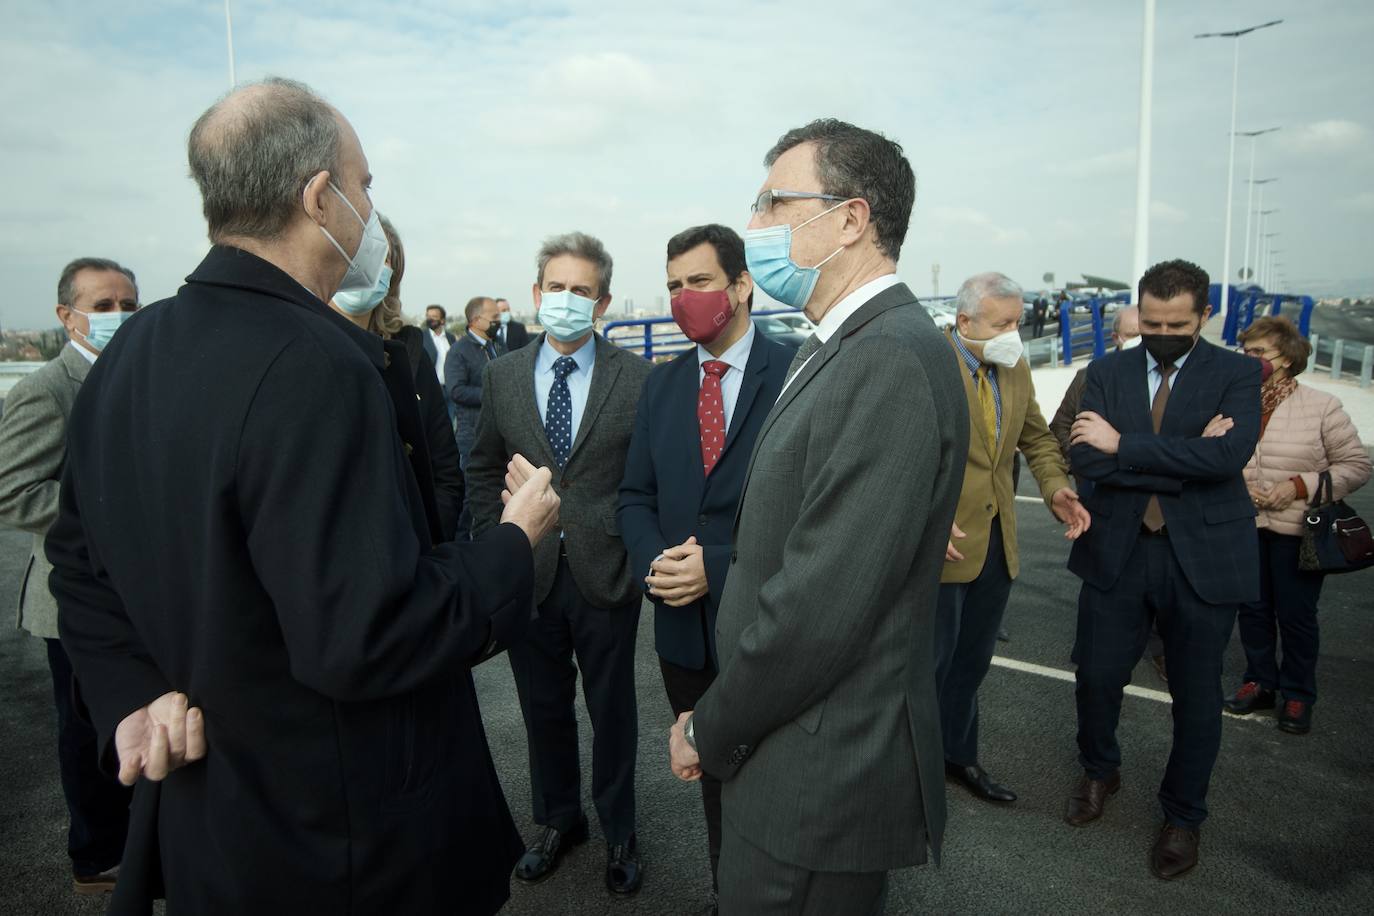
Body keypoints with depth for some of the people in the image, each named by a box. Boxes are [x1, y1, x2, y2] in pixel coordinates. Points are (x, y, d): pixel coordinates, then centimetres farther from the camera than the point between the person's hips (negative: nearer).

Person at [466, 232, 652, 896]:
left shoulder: (636, 377, -5)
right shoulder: (502, 375, 4)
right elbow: (483, 468, 10)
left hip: (606, 571, -2)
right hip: (528, 572, 3)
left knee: (612, 710, 14)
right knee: (543, 708, 17)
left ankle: (618, 830, 34)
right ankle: (557, 819, 40)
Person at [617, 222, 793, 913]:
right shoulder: (661, 384, 7)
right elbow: (636, 495, 8)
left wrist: (718, 567, -21)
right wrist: (654, 561, -12)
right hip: (683, 625, 5)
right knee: (711, 778, 21)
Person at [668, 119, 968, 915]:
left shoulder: (894, 359, -24)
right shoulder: (841, 348, 8)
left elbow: (821, 605, -27)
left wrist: (710, 736, -13)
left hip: (822, 776, -9)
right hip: (813, 748, 9)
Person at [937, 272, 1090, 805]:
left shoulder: (1015, 369, 8)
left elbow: (1035, 437, 17)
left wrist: (1055, 488, -1)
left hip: (998, 542, 7)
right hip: (941, 542, -7)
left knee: (973, 661, 20)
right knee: (930, 661, 6)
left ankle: (959, 756, 38)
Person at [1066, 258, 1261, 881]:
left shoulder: (1236, 374, -3)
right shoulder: (1107, 373, 3)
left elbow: (1229, 456, -21)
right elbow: (1085, 458, -11)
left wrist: (1124, 445, -20)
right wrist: (1182, 462, -18)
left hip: (1203, 555, -1)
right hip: (1117, 551, 2)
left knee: (1196, 694, 11)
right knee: (1097, 675, 10)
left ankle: (1183, 816, 33)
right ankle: (1099, 771, 40)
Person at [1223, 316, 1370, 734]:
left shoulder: (1321, 407, -8)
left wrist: (1299, 486, -16)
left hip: (1296, 531, -3)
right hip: (1245, 527, 3)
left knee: (1296, 615, 7)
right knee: (1253, 609, 13)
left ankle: (1298, 695, 25)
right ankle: (1259, 682, 31)